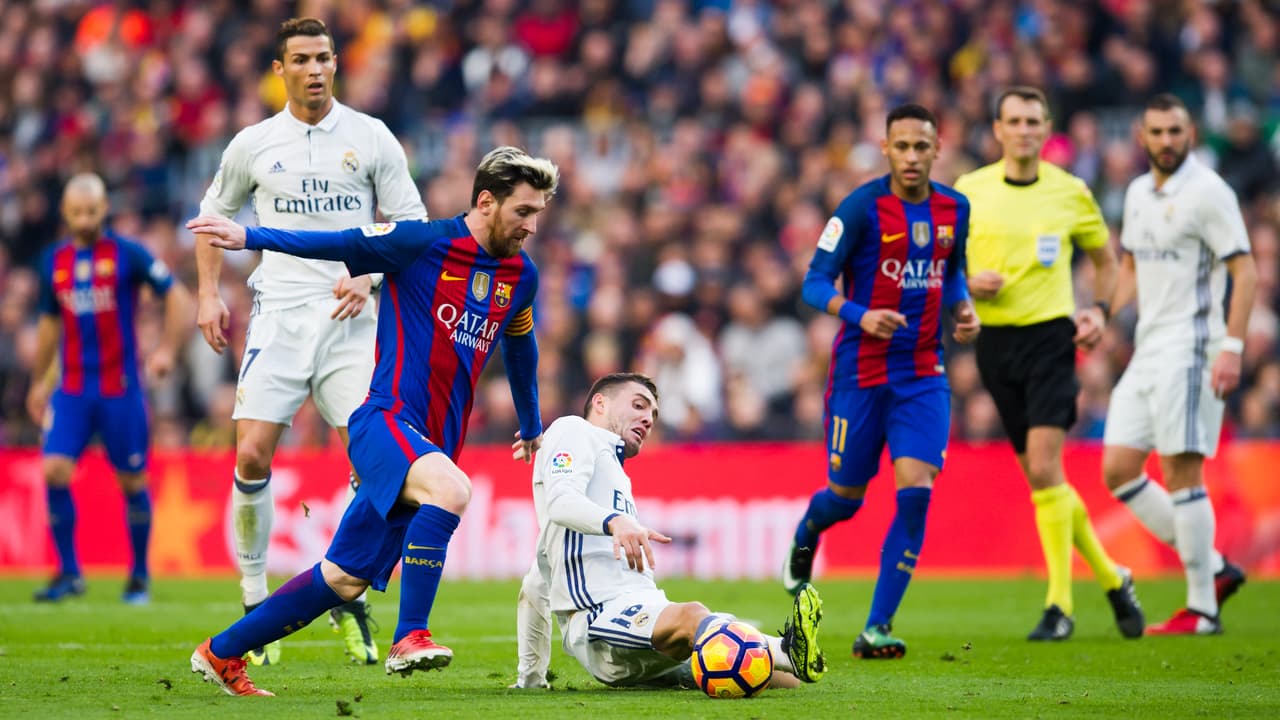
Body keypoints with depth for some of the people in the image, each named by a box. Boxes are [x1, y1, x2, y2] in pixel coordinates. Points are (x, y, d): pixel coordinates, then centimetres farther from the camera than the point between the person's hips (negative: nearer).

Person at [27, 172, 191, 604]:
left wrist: (167, 349, -17)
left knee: (132, 481, 3)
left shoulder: (127, 255, -5)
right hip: (71, 389, 3)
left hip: (120, 388, -3)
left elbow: (177, 297, -4)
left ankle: (140, 576, 18)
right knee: (54, 471, -11)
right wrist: (39, 381, 24)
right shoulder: (54, 261, 8)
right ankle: (69, 573, -2)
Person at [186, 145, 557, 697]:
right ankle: (410, 638, -32)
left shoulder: (521, 276, 13)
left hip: (431, 448, 7)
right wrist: (250, 236, -16)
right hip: (386, 420, -7)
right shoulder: (423, 243, -7)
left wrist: (532, 428, 43)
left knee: (347, 577, 8)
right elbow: (338, 244, -5)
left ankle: (222, 652, 21)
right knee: (450, 487, -37)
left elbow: (520, 351, 30)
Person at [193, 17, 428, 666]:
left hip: (350, 319, 0)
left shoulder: (371, 138, 4)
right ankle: (254, 599, 4)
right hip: (278, 315, 0)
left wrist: (368, 277, -9)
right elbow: (214, 215, 21)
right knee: (252, 455, -11)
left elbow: (411, 223, 6)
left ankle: (349, 602, 6)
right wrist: (209, 294, 10)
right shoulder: (253, 145, 8)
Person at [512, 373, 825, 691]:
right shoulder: (572, 430, 11)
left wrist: (529, 678, 38)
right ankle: (788, 652, -61)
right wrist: (614, 521, -32)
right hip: (598, 612, -11)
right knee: (690, 616, -39)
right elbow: (560, 501, -13)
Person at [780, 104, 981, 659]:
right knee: (847, 496, 7)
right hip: (861, 370, -3)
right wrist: (860, 315, -30)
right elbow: (814, 285, -13)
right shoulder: (862, 207, -12)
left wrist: (963, 308, 1)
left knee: (915, 490, -13)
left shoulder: (954, 209, 4)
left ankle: (877, 627, -7)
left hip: (924, 374, 3)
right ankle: (805, 536, 46)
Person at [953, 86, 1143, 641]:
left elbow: (1104, 258, 17)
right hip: (994, 340, 3)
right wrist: (967, 282, -9)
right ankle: (1111, 578, 24)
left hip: (1050, 337, -3)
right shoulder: (968, 191, 3)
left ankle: (1060, 605, -11)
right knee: (1039, 475, 6)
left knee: (1044, 470, -16)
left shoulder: (1071, 192, 1)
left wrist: (1099, 311, 1)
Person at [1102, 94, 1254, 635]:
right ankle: (1214, 568, 13)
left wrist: (1233, 347, -20)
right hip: (1146, 351, 8)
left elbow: (1245, 271, -13)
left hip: (1189, 350, -8)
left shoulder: (1207, 192, -9)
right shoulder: (1138, 193, 14)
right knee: (1117, 469, 4)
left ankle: (1202, 610, -2)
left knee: (1180, 472, -9)